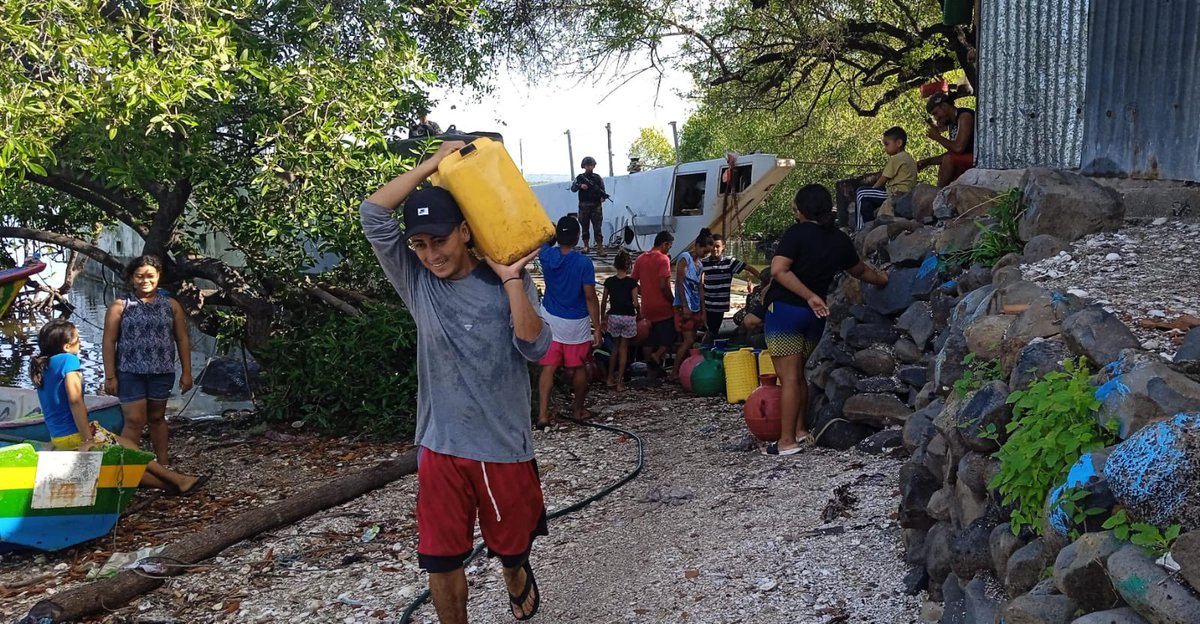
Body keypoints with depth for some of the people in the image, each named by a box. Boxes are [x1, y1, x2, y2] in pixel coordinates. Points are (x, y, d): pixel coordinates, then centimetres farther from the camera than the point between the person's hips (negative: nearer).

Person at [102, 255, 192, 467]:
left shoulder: (171, 305, 5)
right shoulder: (120, 305, -2)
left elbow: (182, 340, 6)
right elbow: (109, 342, -2)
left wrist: (186, 372, 3)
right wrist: (110, 376, -7)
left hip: (162, 372, 3)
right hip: (130, 372, -2)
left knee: (157, 417, 15)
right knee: (135, 421, -4)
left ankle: (163, 464, 24)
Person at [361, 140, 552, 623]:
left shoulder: (507, 282, -6)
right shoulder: (416, 281, -2)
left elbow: (536, 348, -18)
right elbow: (373, 214, -11)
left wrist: (511, 278, -22)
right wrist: (435, 161, -10)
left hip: (505, 445, -1)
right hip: (441, 447, 1)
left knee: (512, 542, 20)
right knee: (441, 559, 7)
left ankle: (517, 575, 54)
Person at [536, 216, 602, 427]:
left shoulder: (547, 256, -5)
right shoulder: (584, 263, -15)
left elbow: (544, 241, 20)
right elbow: (590, 297, -14)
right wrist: (597, 327, -9)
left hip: (550, 319, 3)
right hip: (577, 323, -2)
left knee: (548, 368, 2)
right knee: (579, 368, 14)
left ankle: (543, 414, -6)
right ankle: (578, 409, 28)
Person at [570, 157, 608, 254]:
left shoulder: (597, 177, 7)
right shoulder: (580, 177, 8)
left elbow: (602, 191, 5)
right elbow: (573, 189, 1)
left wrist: (603, 197, -16)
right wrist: (580, 186, -19)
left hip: (596, 206, -1)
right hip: (584, 206, 1)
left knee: (597, 227, -6)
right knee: (585, 227, 6)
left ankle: (600, 247, -7)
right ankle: (586, 246, 14)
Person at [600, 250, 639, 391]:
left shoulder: (609, 282, -1)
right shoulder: (632, 282, -8)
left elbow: (604, 302, 4)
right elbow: (635, 303, -9)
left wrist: (602, 318, 16)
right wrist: (639, 315, 9)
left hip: (613, 317, 2)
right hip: (628, 317, -2)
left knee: (615, 347, 19)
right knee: (623, 348, 6)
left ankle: (611, 378, 21)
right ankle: (620, 382, 6)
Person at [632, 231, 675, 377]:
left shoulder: (640, 259, 7)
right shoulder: (663, 259, -14)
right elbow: (663, 285, -21)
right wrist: (673, 300, -8)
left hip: (647, 308, 6)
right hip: (663, 308, -6)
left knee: (648, 340, 13)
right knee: (668, 337, 8)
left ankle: (652, 368, 16)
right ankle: (657, 355, -12)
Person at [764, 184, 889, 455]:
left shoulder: (797, 233, -9)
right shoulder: (839, 239, 9)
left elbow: (778, 270, -22)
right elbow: (860, 271, 25)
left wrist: (811, 297, -19)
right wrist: (884, 279, 44)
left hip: (785, 309, -6)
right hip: (814, 315, 6)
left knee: (789, 377, -4)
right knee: (799, 375, 19)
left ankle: (787, 441, -2)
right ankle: (800, 431, 22)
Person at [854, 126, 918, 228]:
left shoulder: (895, 158, -11)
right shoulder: (909, 158, 17)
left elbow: (883, 180, -8)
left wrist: (871, 190, 7)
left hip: (896, 195, -10)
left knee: (861, 193, -7)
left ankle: (861, 228, -5)